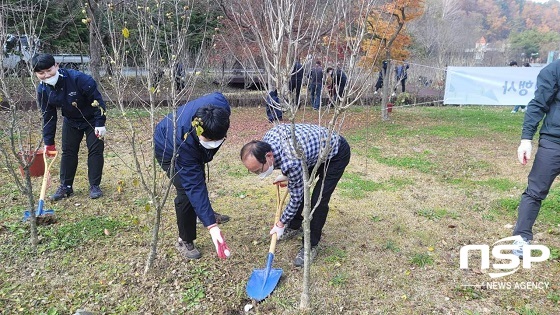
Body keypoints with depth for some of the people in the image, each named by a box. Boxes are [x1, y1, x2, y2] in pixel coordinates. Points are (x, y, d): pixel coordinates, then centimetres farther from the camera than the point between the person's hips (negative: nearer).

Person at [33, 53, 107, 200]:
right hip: (71, 121, 5)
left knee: (96, 150, -4)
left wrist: (100, 123, -24)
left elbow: (97, 99, -24)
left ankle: (95, 186, 6)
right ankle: (65, 186, 17)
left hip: (92, 119, -4)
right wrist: (48, 142, -5)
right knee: (68, 151, 6)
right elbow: (48, 116, -5)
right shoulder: (42, 90, -14)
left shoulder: (77, 78, -32)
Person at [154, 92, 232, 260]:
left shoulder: (220, 106, -39)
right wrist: (211, 226, -46)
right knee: (187, 190, -16)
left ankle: (205, 211, 52)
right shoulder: (184, 142, -48)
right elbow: (194, 186, -44)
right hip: (169, 149, -5)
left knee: (198, 177, 24)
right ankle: (185, 241, 4)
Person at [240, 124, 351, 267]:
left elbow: (296, 198, -23)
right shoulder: (267, 138, -19)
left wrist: (281, 223, -10)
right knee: (297, 188, 12)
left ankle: (311, 245, 3)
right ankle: (294, 226, 33)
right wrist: (286, 175, 13)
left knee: (318, 200, -13)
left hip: (337, 153, -8)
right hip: (315, 146, 8)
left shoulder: (291, 163, -39)